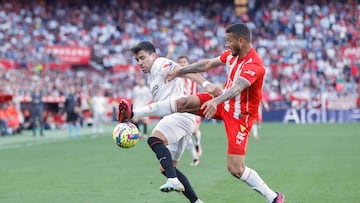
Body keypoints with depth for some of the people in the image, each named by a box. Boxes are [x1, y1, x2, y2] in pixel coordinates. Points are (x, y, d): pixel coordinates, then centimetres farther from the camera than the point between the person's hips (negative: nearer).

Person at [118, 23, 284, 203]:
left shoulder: (254, 65, -27)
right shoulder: (232, 53, -2)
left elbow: (237, 87, -43)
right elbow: (208, 64, 9)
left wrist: (215, 101, -59)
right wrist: (180, 71, 10)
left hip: (240, 115, -7)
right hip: (224, 102, 7)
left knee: (235, 169, -14)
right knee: (183, 103, -7)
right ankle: (133, 114, -2)